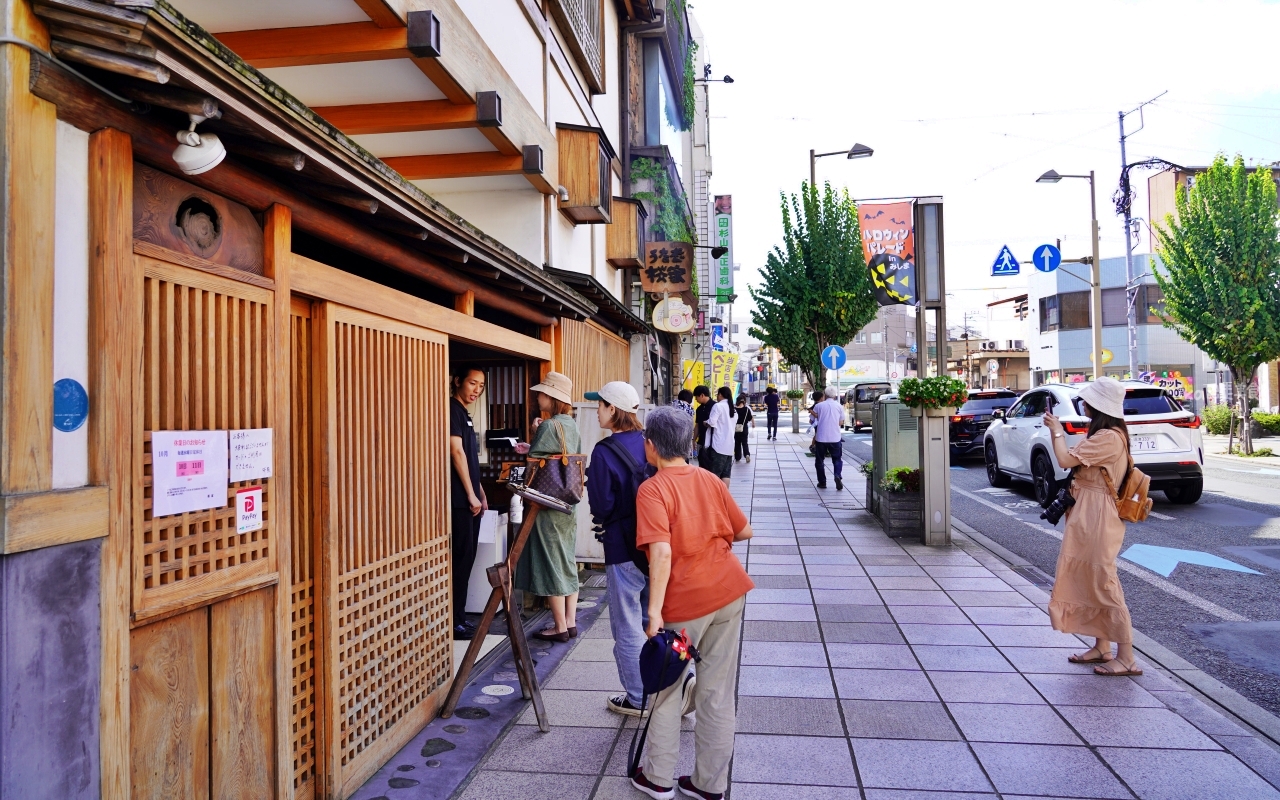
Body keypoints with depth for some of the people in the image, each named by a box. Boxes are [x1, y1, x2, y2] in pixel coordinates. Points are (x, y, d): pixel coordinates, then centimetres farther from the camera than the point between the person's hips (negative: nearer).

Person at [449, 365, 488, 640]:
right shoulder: (452, 409, -10)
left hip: (470, 499, 9)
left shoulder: (464, 414, 18)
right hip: (459, 498, -9)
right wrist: (471, 495, -15)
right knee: (461, 557, -6)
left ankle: (459, 617, 18)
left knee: (466, 558, 11)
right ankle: (453, 621, 0)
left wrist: (481, 494, 19)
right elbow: (456, 452, -16)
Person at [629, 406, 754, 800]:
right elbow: (744, 531, 11)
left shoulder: (652, 489, -11)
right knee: (718, 692, 12)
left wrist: (654, 610, -22)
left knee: (667, 689, 14)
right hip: (728, 591, 5)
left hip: (685, 601, -5)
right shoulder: (710, 480, 6)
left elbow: (662, 552, -22)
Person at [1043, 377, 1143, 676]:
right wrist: (1059, 431, 5)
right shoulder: (1110, 433, 14)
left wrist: (1057, 431, -7)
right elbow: (1079, 462, 12)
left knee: (1104, 584, -6)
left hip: (1096, 518, -11)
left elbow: (1065, 459, -23)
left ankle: (1126, 658, 1)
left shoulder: (1107, 437, -19)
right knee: (1090, 581, 16)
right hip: (1088, 516, 11)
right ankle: (1102, 647, 25)